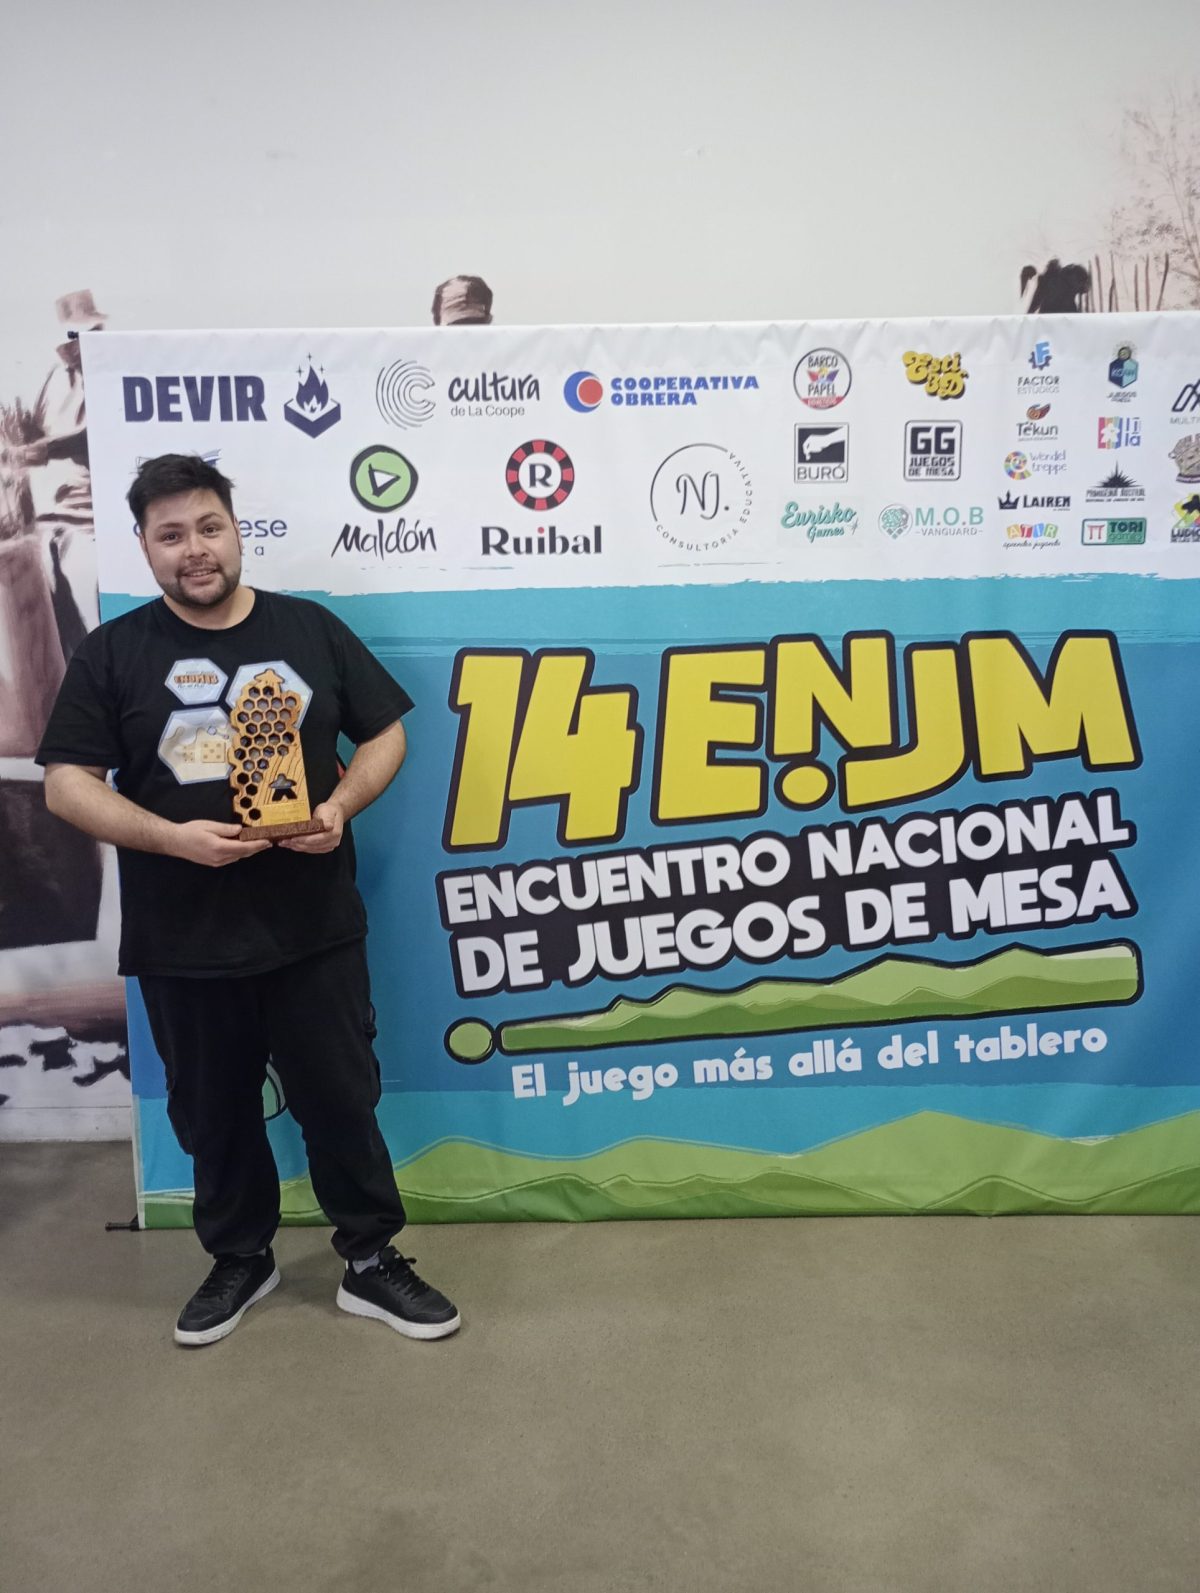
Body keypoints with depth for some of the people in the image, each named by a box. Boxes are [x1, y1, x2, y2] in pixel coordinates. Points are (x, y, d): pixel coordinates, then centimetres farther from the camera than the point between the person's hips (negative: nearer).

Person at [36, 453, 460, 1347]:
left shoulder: (310, 629, 3)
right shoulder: (113, 654, 1)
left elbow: (386, 733, 7)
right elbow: (67, 784, -2)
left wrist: (341, 805, -12)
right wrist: (173, 837, -17)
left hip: (315, 927, 0)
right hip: (183, 940, 1)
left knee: (341, 1099, 7)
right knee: (214, 1112, 16)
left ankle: (372, 1261, 26)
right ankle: (240, 1260, 37)